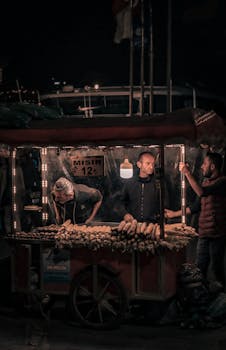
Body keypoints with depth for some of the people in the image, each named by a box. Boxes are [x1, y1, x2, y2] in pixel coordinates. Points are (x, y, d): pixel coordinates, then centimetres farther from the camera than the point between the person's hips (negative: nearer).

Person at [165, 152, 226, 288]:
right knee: (200, 268, 11)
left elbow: (202, 192, -27)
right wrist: (174, 214, 21)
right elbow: (198, 206, 20)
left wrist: (187, 173, -22)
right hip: (204, 232, 8)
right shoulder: (206, 181, 14)